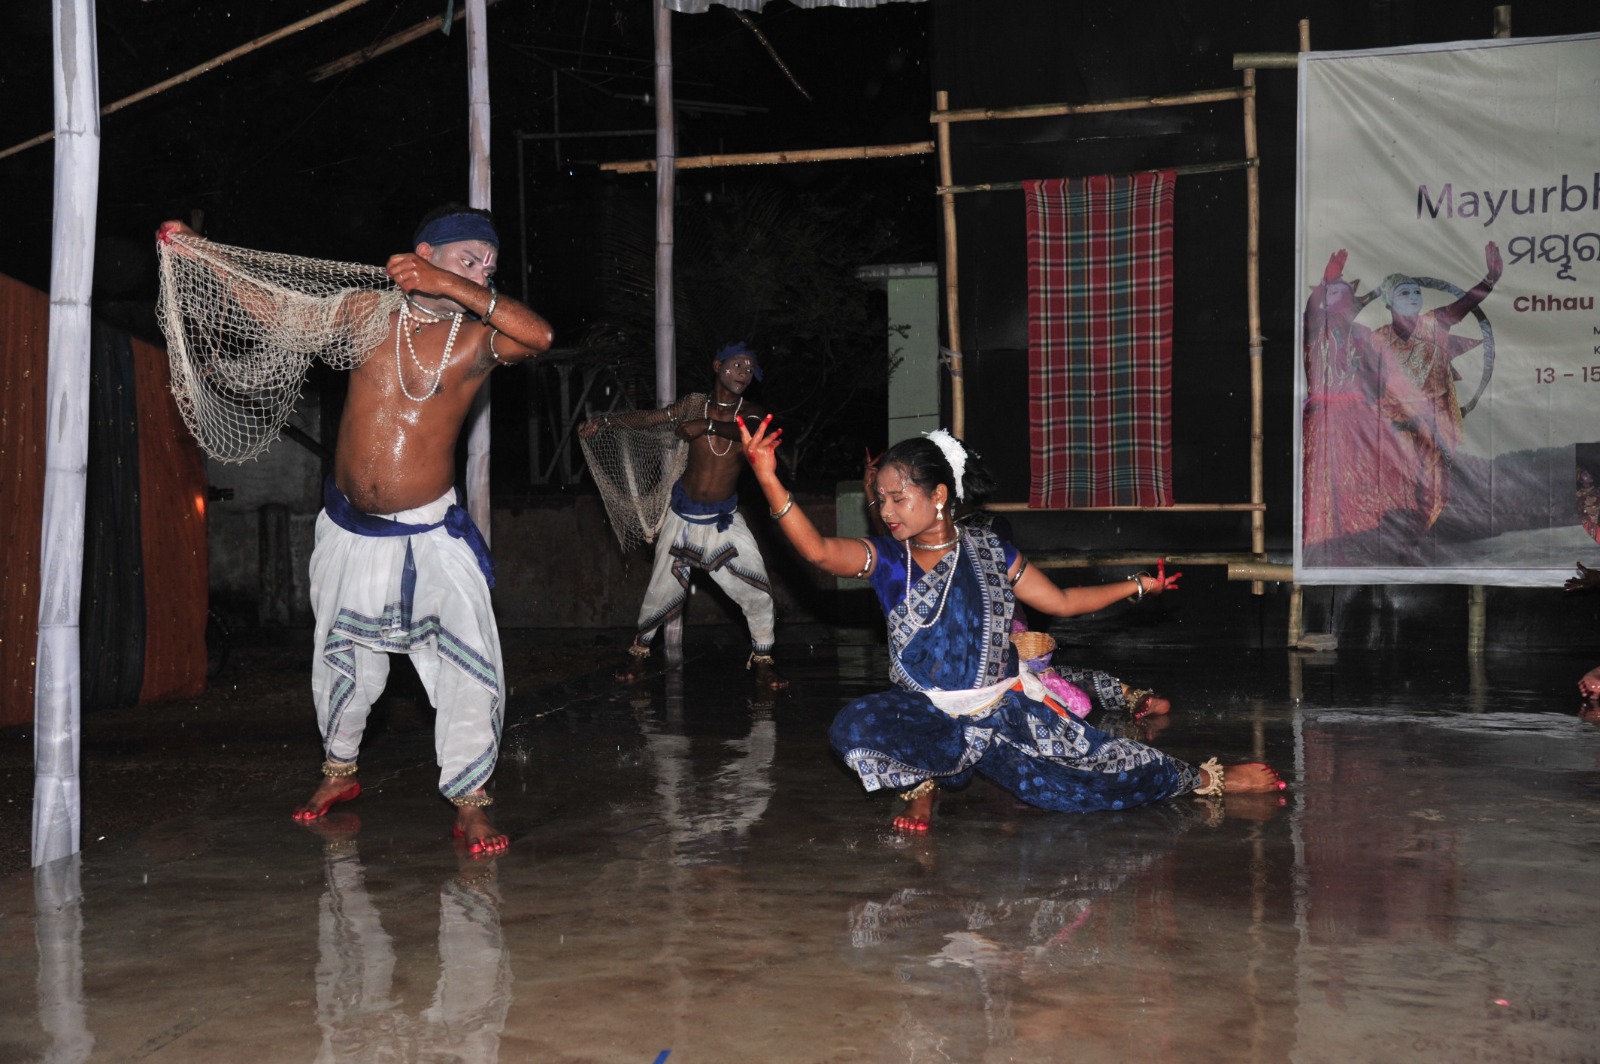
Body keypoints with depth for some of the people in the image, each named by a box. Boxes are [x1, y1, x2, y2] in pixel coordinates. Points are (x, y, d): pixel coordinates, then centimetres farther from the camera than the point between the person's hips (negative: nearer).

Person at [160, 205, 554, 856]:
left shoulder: (476, 338, -10)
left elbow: (539, 336, -30)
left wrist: (454, 287, -34)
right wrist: (198, 251, 3)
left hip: (430, 533, -3)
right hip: (350, 530, 3)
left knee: (472, 664, -13)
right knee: (342, 656, 18)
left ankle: (469, 800, -1)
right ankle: (338, 772, 40)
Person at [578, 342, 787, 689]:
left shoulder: (750, 413, -5)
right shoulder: (695, 405, -2)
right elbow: (649, 418, -4)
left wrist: (707, 426, -33)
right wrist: (606, 421, -16)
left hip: (724, 518, 0)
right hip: (684, 516, 0)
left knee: (757, 591, -9)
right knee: (662, 591, 3)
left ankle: (763, 660, 8)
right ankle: (639, 651, 27)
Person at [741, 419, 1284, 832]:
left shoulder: (990, 552, 4)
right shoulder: (884, 558, -4)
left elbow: (1060, 601, 17)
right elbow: (819, 550, -24)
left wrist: (1136, 585, 16)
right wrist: (768, 480, -37)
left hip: (1005, 711, 1)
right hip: (931, 721, -1)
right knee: (853, 727, -31)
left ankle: (1210, 779, 21)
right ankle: (922, 782, -2)